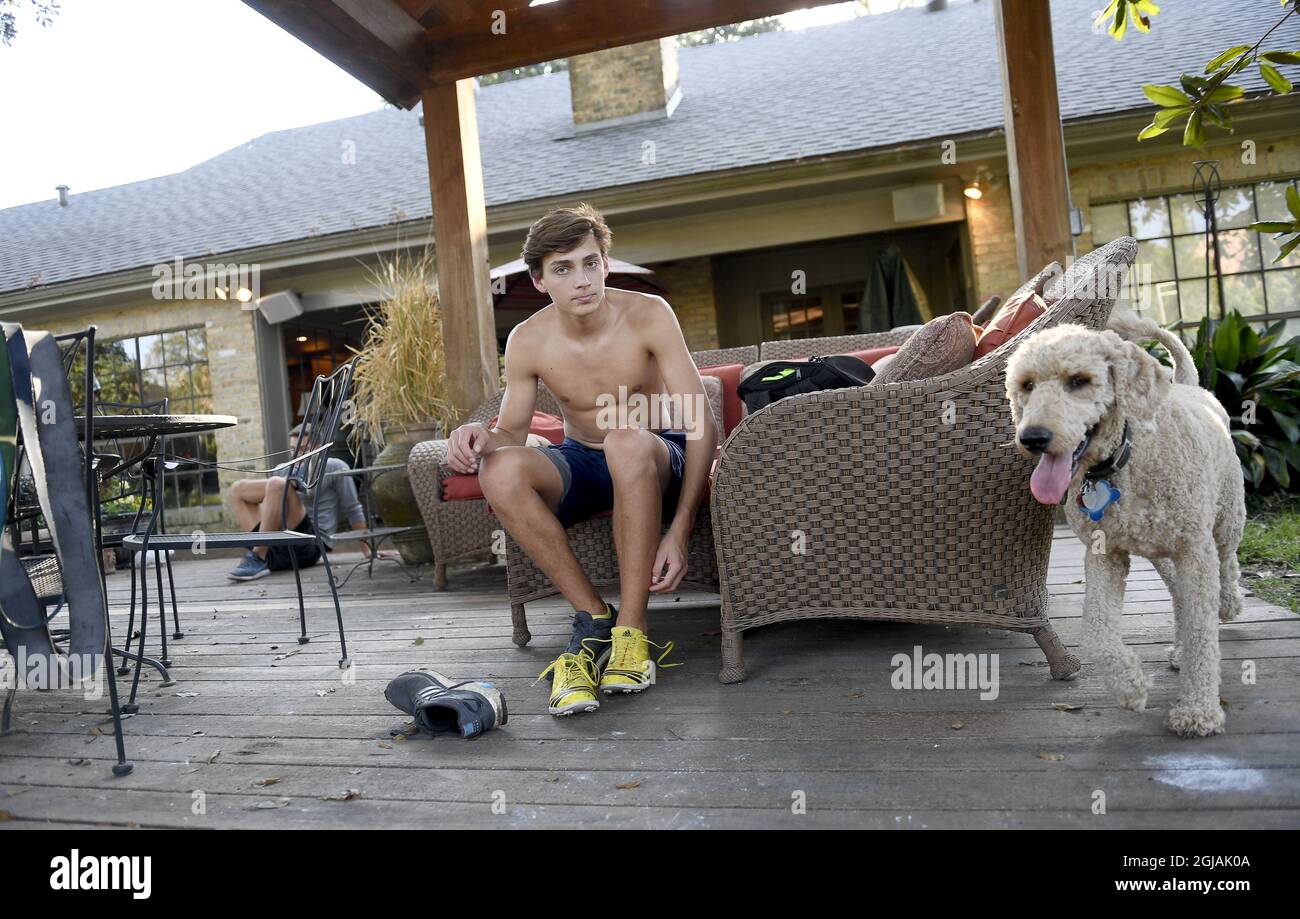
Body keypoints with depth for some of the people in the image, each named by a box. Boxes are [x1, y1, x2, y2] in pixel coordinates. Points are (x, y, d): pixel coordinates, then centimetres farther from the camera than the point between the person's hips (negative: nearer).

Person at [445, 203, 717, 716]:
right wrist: (481, 435, -29)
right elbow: (513, 432, -1)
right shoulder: (527, 341, -9)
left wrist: (679, 532, -29)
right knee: (500, 470, -28)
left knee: (628, 440, -39)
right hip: (580, 464, 3)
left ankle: (631, 629, -28)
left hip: (657, 463, -3)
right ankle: (593, 618, -18)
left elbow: (702, 424, -20)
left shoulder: (648, 315, -17)